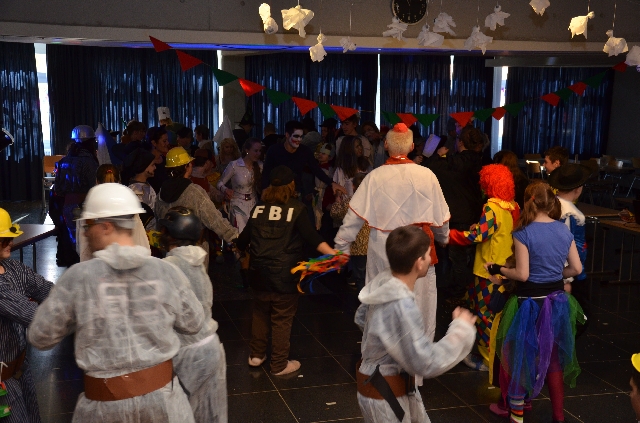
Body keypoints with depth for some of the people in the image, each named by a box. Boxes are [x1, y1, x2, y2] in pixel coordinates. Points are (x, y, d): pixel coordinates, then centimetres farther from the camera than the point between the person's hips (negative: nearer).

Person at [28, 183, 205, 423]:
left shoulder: (77, 277, -12)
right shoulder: (166, 272, -8)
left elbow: (39, 338, -3)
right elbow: (193, 324, 5)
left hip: (105, 401, -1)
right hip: (162, 394, 1)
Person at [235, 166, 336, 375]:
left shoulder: (258, 208, 4)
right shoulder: (296, 208, -7)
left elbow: (244, 239, 12)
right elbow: (311, 236, -18)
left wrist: (237, 245, 33)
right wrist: (332, 252, -22)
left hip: (259, 272, 5)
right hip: (284, 274, -4)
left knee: (260, 312, 21)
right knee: (282, 318, 6)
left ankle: (256, 355, 32)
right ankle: (279, 365, 15)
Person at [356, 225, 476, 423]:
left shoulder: (383, 282, -7)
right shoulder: (402, 307, -34)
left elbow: (361, 318, 11)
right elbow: (427, 364, -28)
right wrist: (461, 328, -19)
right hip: (384, 395, -9)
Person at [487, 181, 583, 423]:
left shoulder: (523, 233, -16)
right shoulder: (565, 230, 0)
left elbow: (522, 274, -17)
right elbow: (576, 269, 3)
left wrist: (499, 270, -2)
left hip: (530, 302, -5)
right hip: (557, 301, 5)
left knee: (520, 356, 14)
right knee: (553, 358, 17)